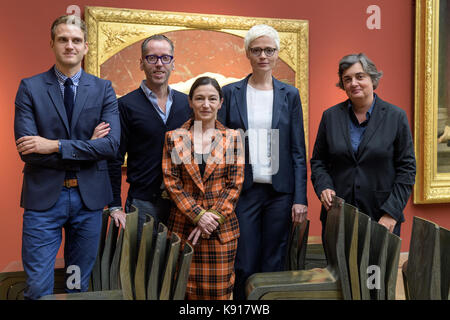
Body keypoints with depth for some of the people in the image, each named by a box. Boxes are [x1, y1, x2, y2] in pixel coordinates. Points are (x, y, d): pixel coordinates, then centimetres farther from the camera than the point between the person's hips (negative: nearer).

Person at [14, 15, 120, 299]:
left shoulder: (103, 89, 2)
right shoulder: (30, 88, -1)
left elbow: (112, 144, -10)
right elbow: (27, 150, -11)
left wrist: (55, 145, -16)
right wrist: (87, 147, -12)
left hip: (89, 197, 2)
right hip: (44, 195, -1)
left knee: (80, 285, 15)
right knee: (38, 288, 4)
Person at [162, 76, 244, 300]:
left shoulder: (232, 137, 4)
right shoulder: (174, 137, 3)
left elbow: (235, 183, 0)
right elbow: (171, 181, -2)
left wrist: (214, 217, -9)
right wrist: (198, 215, -10)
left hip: (222, 227, 0)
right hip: (184, 224, 0)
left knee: (219, 289, 6)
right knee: (185, 288, 8)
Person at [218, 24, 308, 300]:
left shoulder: (290, 94, 6)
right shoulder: (231, 93, 4)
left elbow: (298, 150, 4)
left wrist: (300, 198, -2)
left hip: (280, 191, 1)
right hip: (243, 190, 0)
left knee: (274, 264, 9)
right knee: (244, 265, 4)